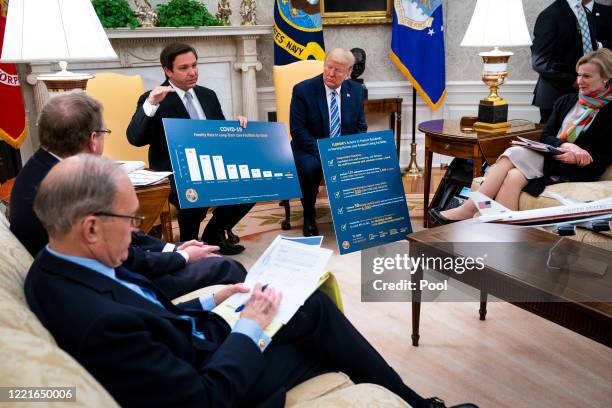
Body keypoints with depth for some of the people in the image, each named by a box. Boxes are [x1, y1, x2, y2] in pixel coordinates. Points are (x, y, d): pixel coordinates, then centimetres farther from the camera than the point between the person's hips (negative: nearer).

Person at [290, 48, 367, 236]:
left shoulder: (356, 91, 3)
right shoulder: (303, 90, -9)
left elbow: (361, 128, 8)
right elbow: (297, 130, -11)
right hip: (311, 150, -3)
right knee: (310, 168, -35)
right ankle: (309, 217, -10)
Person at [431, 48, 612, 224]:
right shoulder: (566, 101, 19)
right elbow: (545, 137, 9)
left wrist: (576, 157, -19)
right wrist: (565, 145, -12)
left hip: (576, 170, -4)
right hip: (550, 157, 5)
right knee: (514, 175, -30)